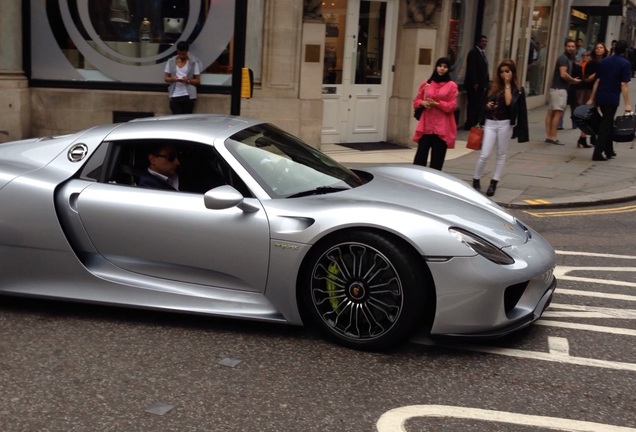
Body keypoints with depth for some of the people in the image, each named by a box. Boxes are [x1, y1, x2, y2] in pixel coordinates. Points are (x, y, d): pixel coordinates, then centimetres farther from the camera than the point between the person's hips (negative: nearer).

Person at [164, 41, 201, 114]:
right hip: (175, 95, 2)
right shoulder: (171, 61, 8)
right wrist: (173, 79, -12)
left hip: (188, 96, -2)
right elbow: (166, 78, 11)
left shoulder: (193, 62, 2)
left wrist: (188, 80, -18)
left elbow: (198, 81, 2)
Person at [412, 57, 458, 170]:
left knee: (437, 158, 2)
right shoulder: (426, 83, 8)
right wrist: (423, 103, -9)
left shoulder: (452, 85, 0)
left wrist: (437, 104, -16)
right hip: (426, 125, 2)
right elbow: (416, 100, 13)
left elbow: (452, 106, -5)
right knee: (421, 155, -1)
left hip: (442, 127, -2)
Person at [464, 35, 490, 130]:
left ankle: (477, 123, 10)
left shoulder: (482, 53, 19)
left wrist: (486, 82, 10)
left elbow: (483, 69, 18)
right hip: (474, 84, -8)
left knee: (479, 105, 6)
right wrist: (474, 83, -19)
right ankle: (470, 124, -2)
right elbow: (471, 69, -15)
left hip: (482, 84, 8)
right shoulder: (473, 52, -8)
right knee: (473, 104, -6)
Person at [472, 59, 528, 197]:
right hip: (490, 123, 2)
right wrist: (486, 105, -7)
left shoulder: (518, 89, -1)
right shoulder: (493, 86, 7)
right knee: (484, 155, -3)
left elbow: (509, 103, -18)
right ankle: (476, 180, 10)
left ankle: (494, 183, 15)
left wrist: (507, 85, -13)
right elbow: (485, 102, 15)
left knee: (501, 155, 8)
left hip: (505, 124, -2)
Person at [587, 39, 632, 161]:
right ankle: (597, 153, -6)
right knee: (606, 125, -1)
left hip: (600, 97, 6)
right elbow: (624, 84, -13)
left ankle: (609, 151, 27)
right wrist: (627, 104, -12)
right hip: (612, 99, -6)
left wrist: (592, 99, 14)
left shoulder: (604, 61, 9)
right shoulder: (625, 64, -7)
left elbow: (597, 81, 10)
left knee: (607, 123, 19)